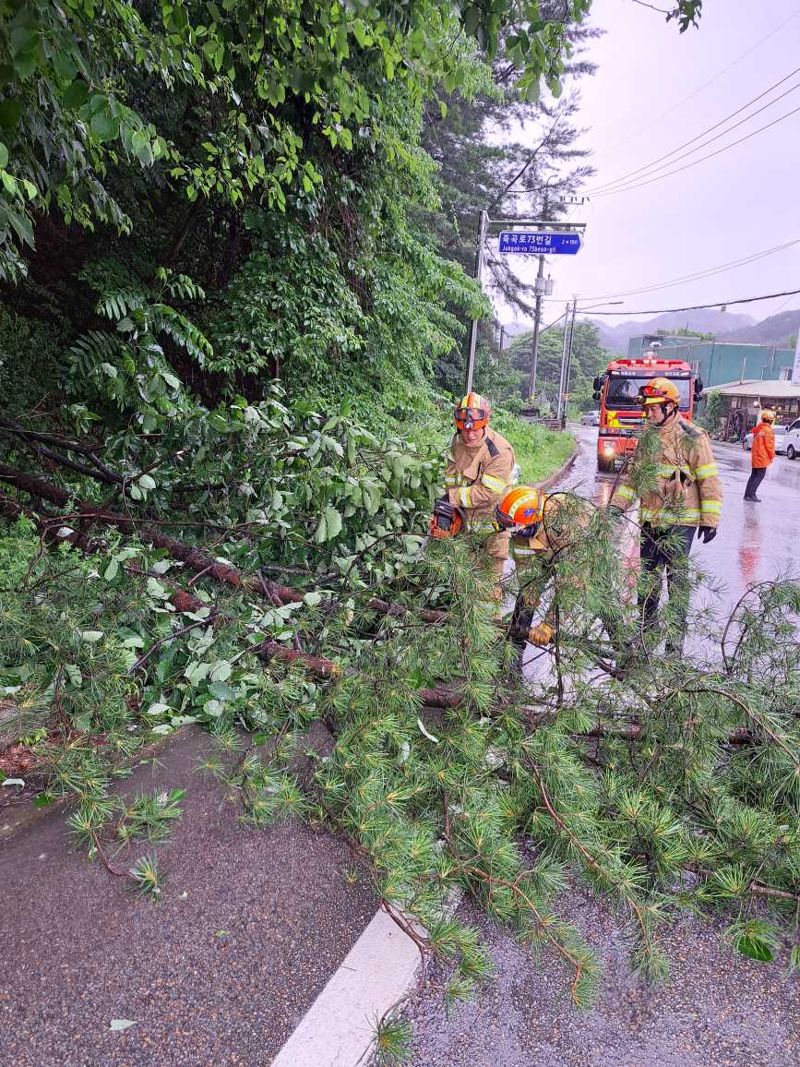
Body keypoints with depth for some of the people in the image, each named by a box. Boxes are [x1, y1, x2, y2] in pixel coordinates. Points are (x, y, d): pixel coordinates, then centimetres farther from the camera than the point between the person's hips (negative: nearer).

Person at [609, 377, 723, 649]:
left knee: (676, 576, -2)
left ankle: (677, 635, 7)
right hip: (650, 520, 6)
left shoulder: (692, 438, -9)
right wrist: (616, 504, 7)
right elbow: (633, 474, 16)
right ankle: (647, 627, 25)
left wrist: (710, 520, -11)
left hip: (680, 522, -6)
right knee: (647, 575, 12)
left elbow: (709, 481, -9)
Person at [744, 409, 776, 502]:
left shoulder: (758, 429, 12)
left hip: (755, 456, 9)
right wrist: (772, 456, -3)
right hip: (762, 457, -9)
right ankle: (751, 494, -9)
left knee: (754, 475, 13)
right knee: (760, 476, -5)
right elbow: (769, 445, -14)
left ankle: (748, 494, 14)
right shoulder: (768, 430, -14)